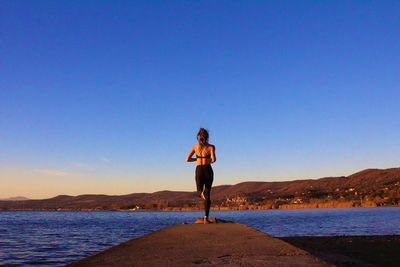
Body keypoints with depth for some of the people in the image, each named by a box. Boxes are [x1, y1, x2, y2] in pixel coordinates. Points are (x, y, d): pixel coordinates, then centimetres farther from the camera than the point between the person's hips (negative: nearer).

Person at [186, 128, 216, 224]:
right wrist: (210, 161, 8)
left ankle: (201, 193, -25)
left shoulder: (195, 146, 4)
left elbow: (187, 159, 1)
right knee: (207, 194, 9)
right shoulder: (211, 147, -3)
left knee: (200, 192, 16)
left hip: (199, 171, 1)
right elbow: (214, 159, -16)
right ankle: (206, 218, 2)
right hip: (208, 170, -1)